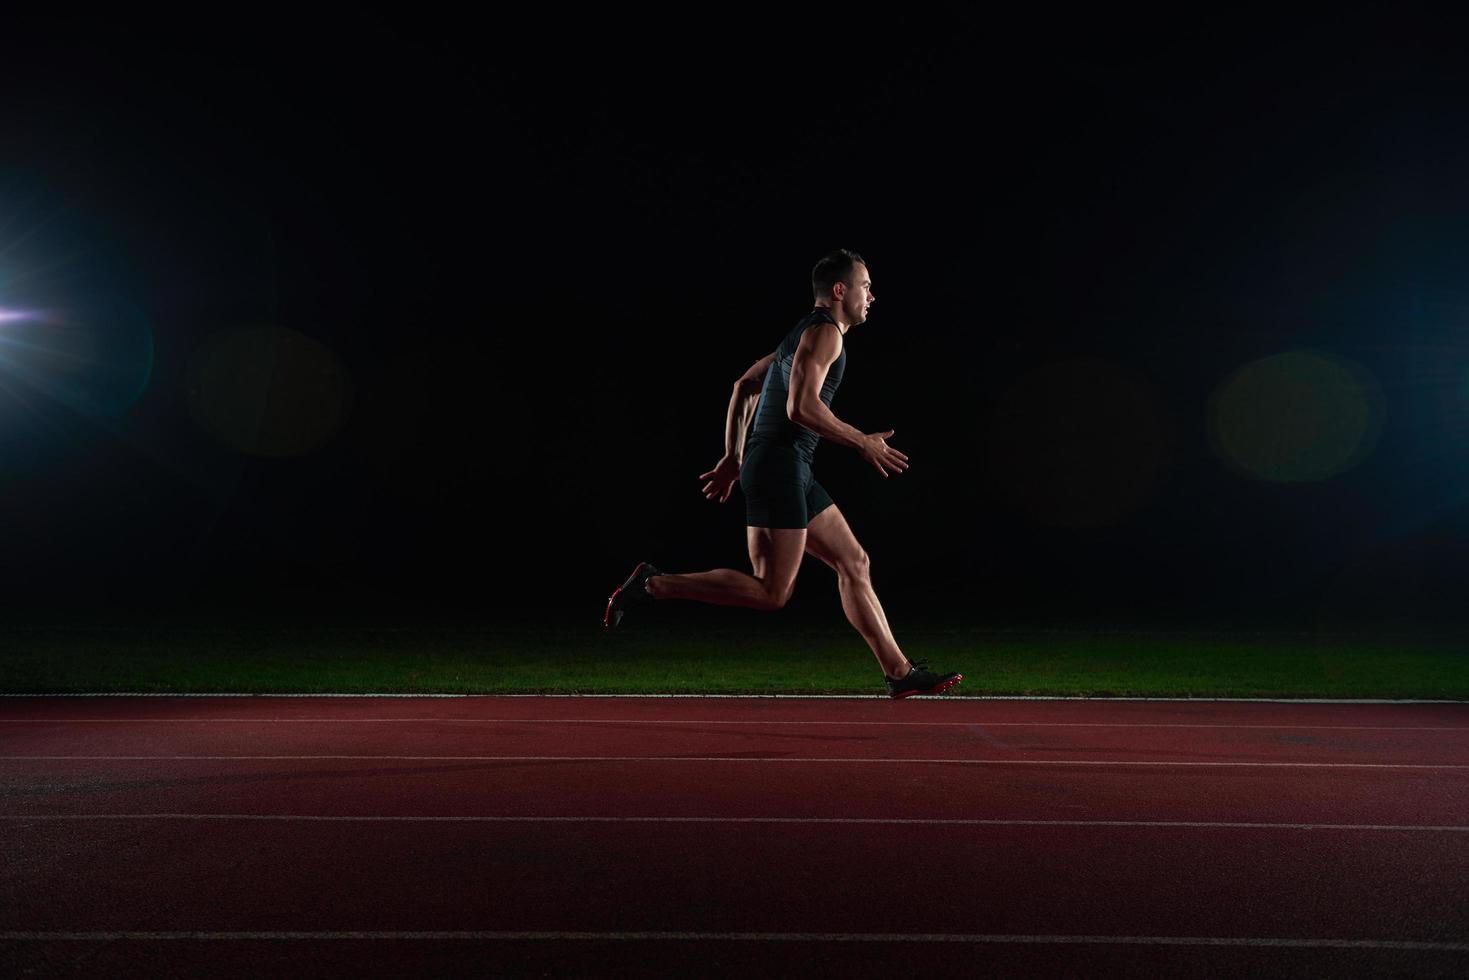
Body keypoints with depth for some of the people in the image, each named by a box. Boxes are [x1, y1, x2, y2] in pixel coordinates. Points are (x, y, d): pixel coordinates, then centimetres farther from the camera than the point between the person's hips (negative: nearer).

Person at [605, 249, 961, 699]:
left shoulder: (806, 333, 22)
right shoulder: (825, 331, -9)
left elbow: (744, 385, 25)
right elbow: (801, 407, -22)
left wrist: (733, 457, 24)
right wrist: (864, 443, -11)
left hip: (791, 472, 11)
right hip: (780, 466, -11)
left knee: (854, 564, 9)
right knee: (770, 592, -9)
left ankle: (900, 672, 12)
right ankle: (653, 584, -5)